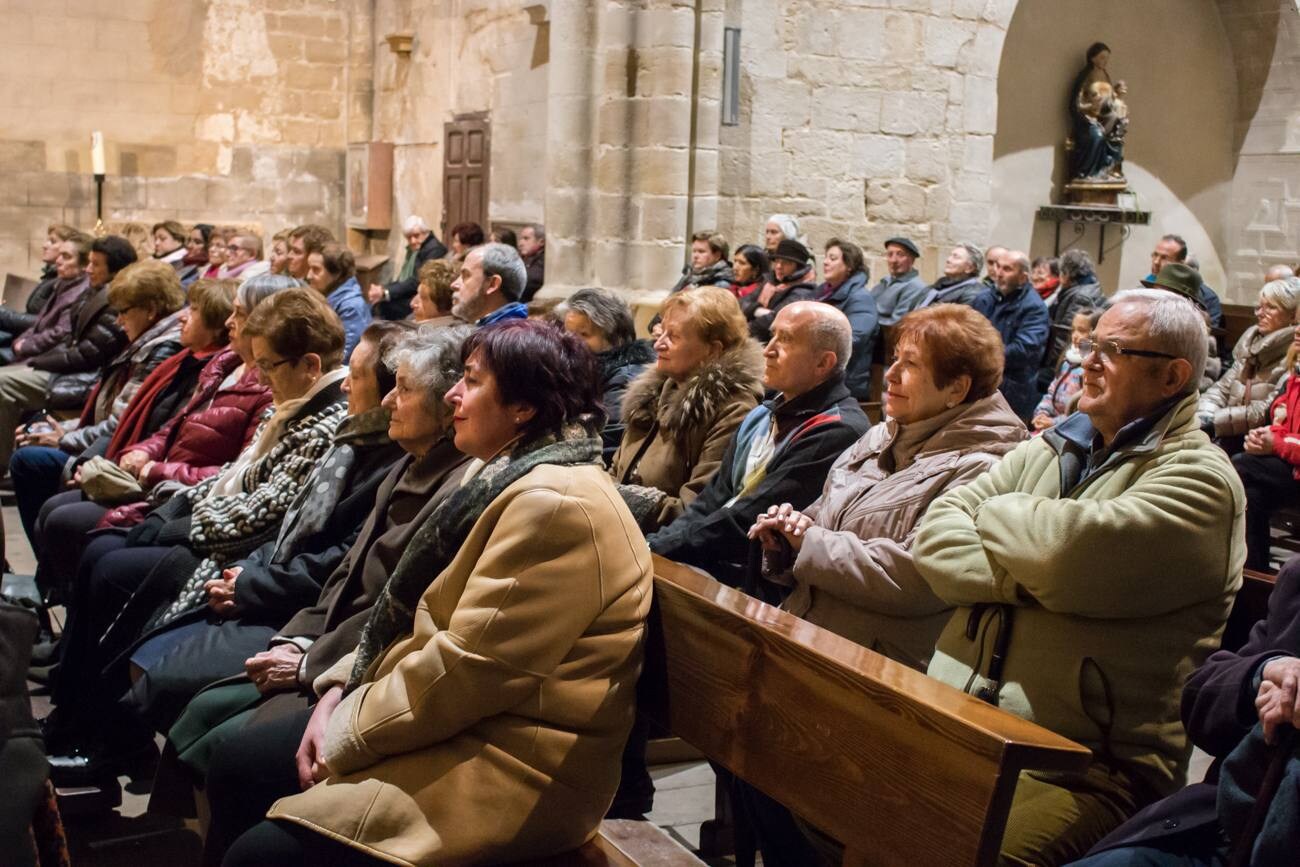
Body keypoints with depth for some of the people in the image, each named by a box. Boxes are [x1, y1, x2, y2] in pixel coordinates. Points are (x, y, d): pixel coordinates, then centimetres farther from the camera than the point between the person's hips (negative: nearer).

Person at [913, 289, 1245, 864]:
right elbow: (933, 537, 7)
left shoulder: (1199, 479, -2)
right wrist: (1023, 572, -9)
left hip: (1084, 768, -6)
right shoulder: (1048, 450, 19)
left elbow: (1068, 552, -20)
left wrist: (997, 512, 0)